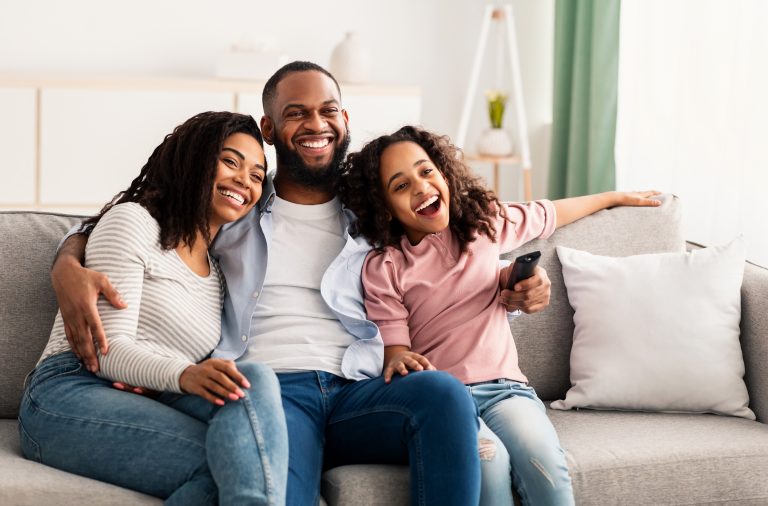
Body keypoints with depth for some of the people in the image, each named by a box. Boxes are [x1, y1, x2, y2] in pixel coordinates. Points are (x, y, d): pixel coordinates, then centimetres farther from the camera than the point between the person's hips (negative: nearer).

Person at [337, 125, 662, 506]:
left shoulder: (484, 221, 14)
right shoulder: (382, 269, 2)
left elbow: (549, 214, 32)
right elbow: (394, 350, -2)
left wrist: (616, 197, 46)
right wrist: (400, 361, -27)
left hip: (503, 386, 3)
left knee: (543, 460, -31)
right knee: (487, 459, -36)